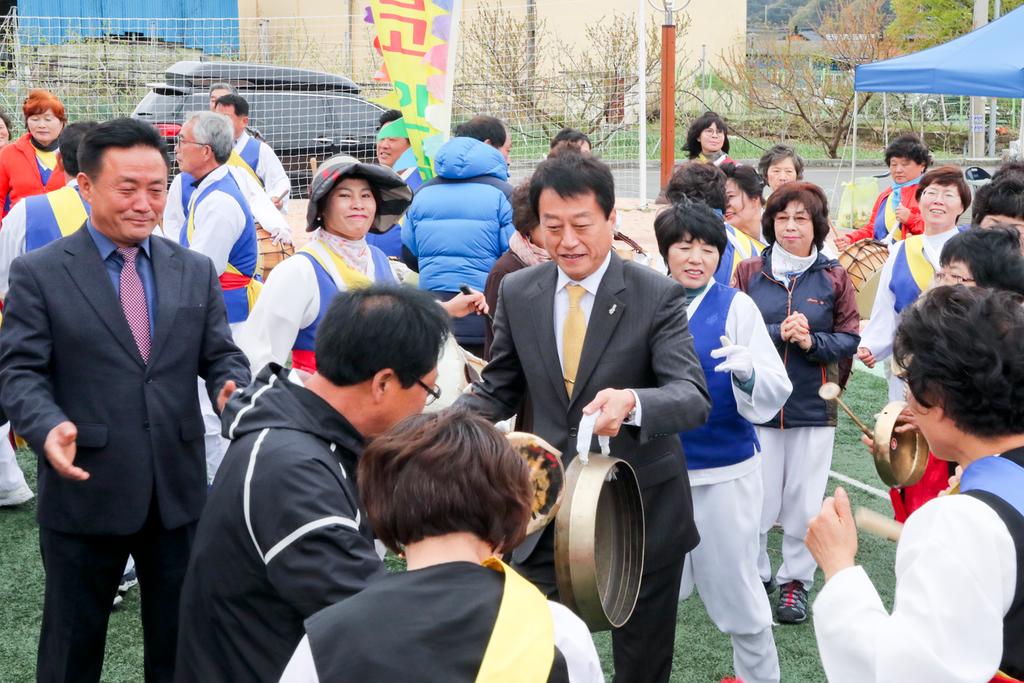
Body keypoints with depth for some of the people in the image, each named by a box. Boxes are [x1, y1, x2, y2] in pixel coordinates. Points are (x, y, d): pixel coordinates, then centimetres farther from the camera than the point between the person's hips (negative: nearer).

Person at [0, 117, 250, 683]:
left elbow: (221, 357, 6)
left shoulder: (195, 271, 7)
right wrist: (48, 427, -28)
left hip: (178, 489, 3)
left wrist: (233, 390, -18)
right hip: (84, 490, -3)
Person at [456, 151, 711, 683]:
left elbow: (693, 396, -21)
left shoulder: (657, 296, -12)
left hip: (641, 512, -2)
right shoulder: (517, 293, 0)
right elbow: (498, 388, 8)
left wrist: (632, 402, -43)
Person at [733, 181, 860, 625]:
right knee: (756, 500, 2)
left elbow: (849, 338, 3)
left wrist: (811, 341, -15)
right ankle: (754, 575, 22)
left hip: (814, 405, 0)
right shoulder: (749, 273, 2)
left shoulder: (833, 278, 2)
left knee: (804, 501, 6)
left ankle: (796, 581, 23)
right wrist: (778, 333, -17)